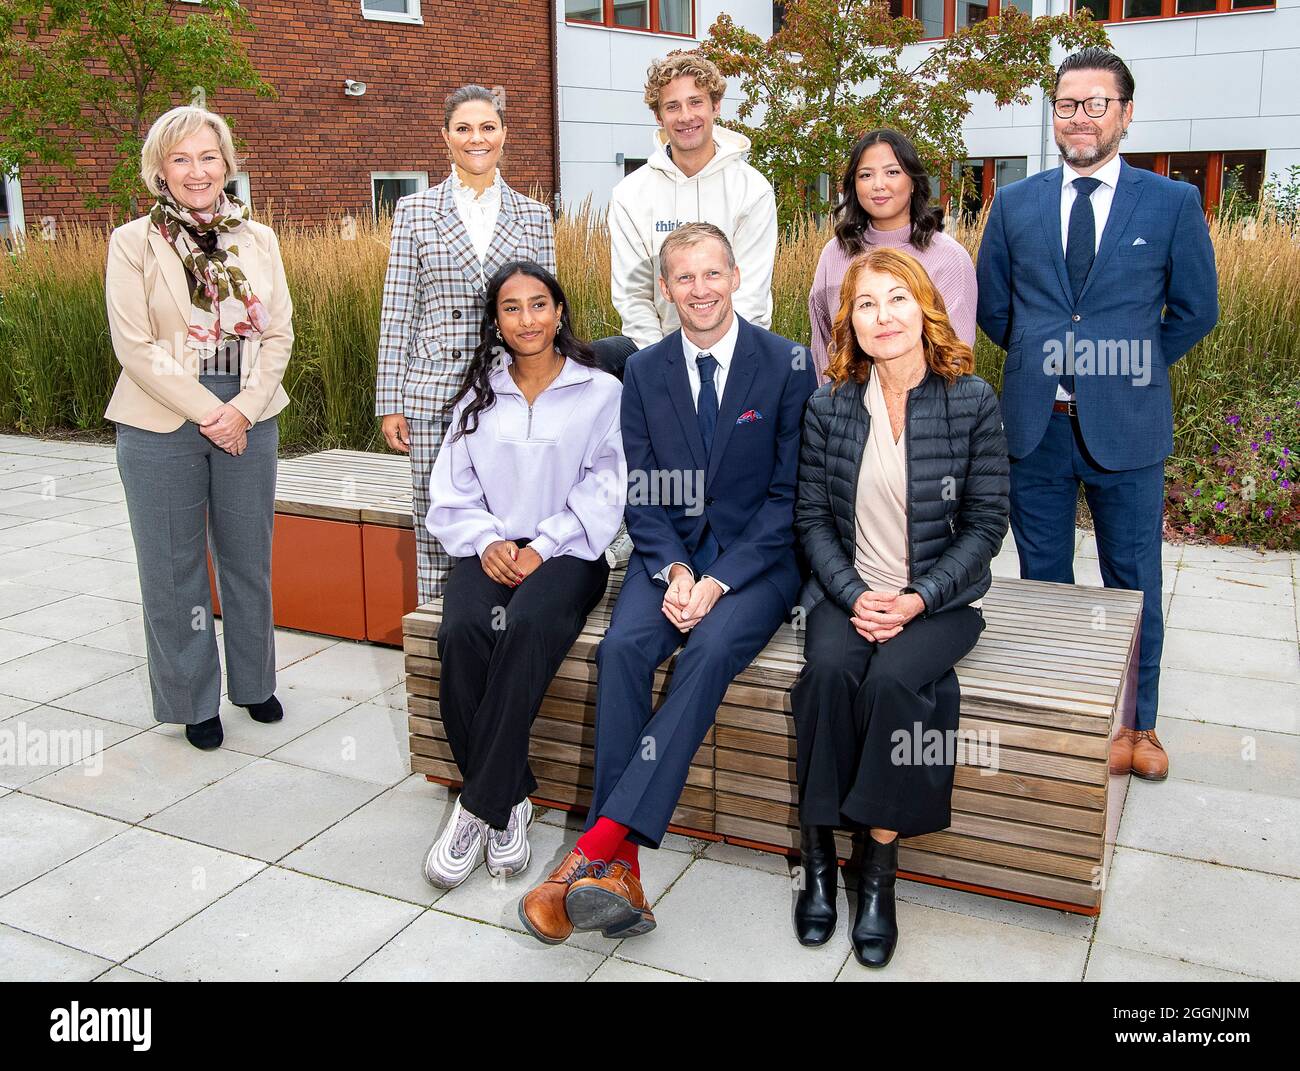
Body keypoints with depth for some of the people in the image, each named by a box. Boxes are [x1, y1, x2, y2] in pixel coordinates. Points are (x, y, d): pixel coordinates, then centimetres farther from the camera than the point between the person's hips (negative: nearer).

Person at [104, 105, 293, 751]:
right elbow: (134, 346, -8)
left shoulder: (258, 239, 8)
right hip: (162, 428, -2)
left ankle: (252, 682, 30)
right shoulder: (134, 242, -2)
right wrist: (205, 412, -13)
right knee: (173, 569, 6)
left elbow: (279, 334, 4)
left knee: (249, 558, 12)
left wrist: (244, 407, -9)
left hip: (248, 423, 3)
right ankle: (193, 700, 22)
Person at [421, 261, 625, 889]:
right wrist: (487, 541, -6)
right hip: (490, 549, 3)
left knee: (529, 627, -35)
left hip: (565, 551, -3)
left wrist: (542, 547, -12)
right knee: (461, 632, -29)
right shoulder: (478, 396, 17)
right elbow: (452, 492, 13)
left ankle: (479, 806, -25)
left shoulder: (601, 392, 7)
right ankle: (510, 802, -16)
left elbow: (602, 493, -1)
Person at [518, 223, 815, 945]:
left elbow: (789, 493, -6)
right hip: (670, 552, 3)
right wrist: (673, 569, -13)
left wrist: (719, 580, -16)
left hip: (758, 557, -2)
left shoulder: (785, 365, -3)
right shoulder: (644, 371, 8)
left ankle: (598, 844, -33)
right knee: (622, 647, -27)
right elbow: (640, 492, 5)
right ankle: (620, 866, -26)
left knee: (710, 649, -32)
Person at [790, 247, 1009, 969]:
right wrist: (853, 594, -12)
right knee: (829, 672, -28)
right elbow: (811, 518, 4)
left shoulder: (972, 401, -4)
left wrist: (917, 599, -14)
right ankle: (818, 856, -14)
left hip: (939, 596, -2)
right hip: (849, 591, 2)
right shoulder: (829, 407, 3)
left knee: (891, 678, -30)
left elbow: (986, 523, -3)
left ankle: (879, 867, -15)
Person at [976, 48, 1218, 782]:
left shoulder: (1173, 203, 1)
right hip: (1036, 422, 2)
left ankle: (1137, 725, 26)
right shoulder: (1014, 204, 6)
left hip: (1125, 426, -1)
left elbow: (1196, 311, 6)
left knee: (1133, 583, 9)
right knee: (1042, 580, 12)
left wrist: (1132, 367, 6)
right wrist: (1044, 361, 9)